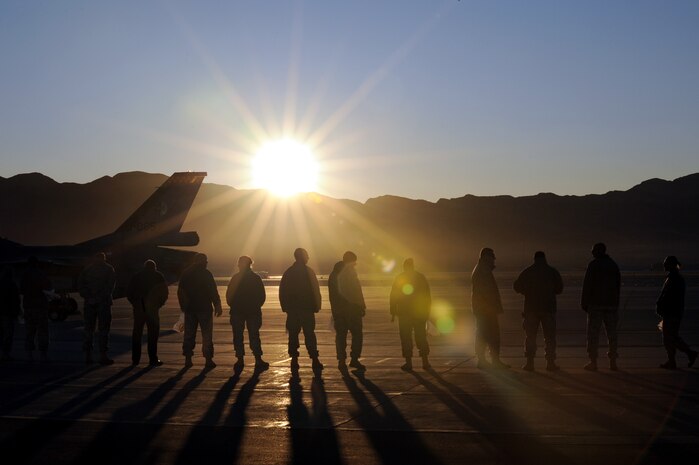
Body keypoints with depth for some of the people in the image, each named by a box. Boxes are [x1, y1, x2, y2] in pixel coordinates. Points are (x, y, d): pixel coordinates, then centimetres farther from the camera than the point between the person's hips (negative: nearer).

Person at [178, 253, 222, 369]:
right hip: (204, 308, -5)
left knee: (189, 334, 11)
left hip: (190, 309, 5)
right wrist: (217, 306, -6)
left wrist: (183, 306, 20)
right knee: (207, 335, 0)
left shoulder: (185, 274, 8)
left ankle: (188, 359, 11)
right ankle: (208, 360, -4)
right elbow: (213, 292, -12)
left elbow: (180, 292, 13)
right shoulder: (206, 274, -9)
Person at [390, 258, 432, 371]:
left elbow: (393, 297, -3)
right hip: (419, 312, 2)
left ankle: (408, 362, 1)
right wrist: (427, 311, 9)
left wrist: (393, 313, 1)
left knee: (406, 337, 3)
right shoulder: (421, 277, 2)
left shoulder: (399, 278, -2)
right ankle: (425, 361, 6)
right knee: (421, 336, 9)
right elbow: (427, 296, 3)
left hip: (404, 313, -2)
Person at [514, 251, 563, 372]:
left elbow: (517, 287, 7)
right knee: (550, 337, 5)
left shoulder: (527, 272, 1)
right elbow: (559, 289, 6)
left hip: (531, 308, 0)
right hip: (548, 308, 0)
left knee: (530, 336, 5)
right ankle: (550, 362, 1)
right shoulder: (553, 272, 1)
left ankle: (530, 362, 1)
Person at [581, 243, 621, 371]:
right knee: (611, 332, 8)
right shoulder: (613, 265, 12)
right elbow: (618, 285, 13)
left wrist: (584, 303, -4)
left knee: (593, 332, -1)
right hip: (611, 304, 5)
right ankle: (613, 362, 6)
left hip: (595, 304, -5)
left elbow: (587, 285, -9)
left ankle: (593, 362, -4)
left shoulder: (593, 265, -5)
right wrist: (615, 302, 16)